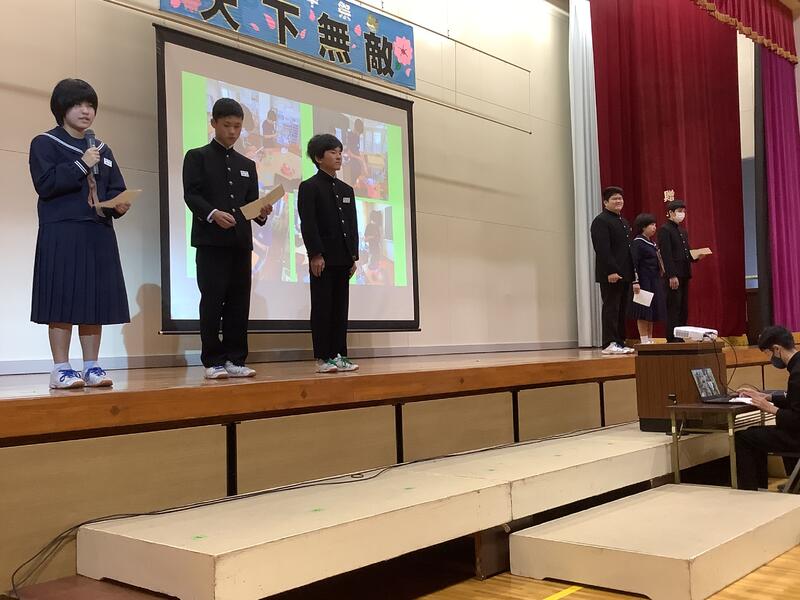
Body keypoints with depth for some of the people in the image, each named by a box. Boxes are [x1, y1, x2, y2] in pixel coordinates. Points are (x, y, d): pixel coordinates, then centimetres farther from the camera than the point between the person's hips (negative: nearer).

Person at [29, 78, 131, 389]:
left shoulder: (103, 150, 19)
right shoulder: (44, 143, 2)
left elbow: (116, 190, 13)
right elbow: (45, 184, -11)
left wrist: (119, 205, -8)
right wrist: (81, 165, -13)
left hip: (99, 234, 5)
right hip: (61, 234, -5)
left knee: (96, 300, 3)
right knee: (63, 300, -6)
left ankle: (92, 366, 9)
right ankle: (61, 369, 0)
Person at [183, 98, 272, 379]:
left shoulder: (247, 164, 21)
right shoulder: (197, 156, 6)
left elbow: (252, 202, 15)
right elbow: (191, 195, -5)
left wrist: (262, 213, -7)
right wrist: (212, 214, -22)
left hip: (241, 241, 5)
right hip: (210, 240, -5)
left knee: (239, 303, 3)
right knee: (212, 301, -5)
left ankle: (235, 360, 8)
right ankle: (213, 361, 0)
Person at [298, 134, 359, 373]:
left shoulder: (347, 190, 18)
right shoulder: (309, 187, -1)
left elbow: (353, 225, 16)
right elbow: (308, 224, -10)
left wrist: (354, 256, 9)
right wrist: (316, 254, -17)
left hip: (343, 259, 6)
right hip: (322, 258, -6)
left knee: (341, 308, 6)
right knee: (322, 307, -2)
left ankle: (339, 355, 10)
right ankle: (323, 358, 1)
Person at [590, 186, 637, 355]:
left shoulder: (623, 221, 21)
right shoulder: (601, 221, -8)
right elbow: (602, 249, -17)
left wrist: (632, 273, 15)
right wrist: (611, 271, -24)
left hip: (625, 274, 9)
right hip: (610, 274, -9)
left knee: (622, 310, 9)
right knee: (611, 308, -6)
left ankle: (620, 342, 13)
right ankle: (609, 344, -3)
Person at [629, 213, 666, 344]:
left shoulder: (652, 243, 15)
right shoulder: (637, 243, -11)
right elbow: (634, 264, -16)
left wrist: (660, 281, 17)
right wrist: (635, 282, -23)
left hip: (655, 282, 9)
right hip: (644, 282, -9)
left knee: (652, 313, 11)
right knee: (643, 313, -5)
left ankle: (650, 340, 17)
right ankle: (644, 341, -2)